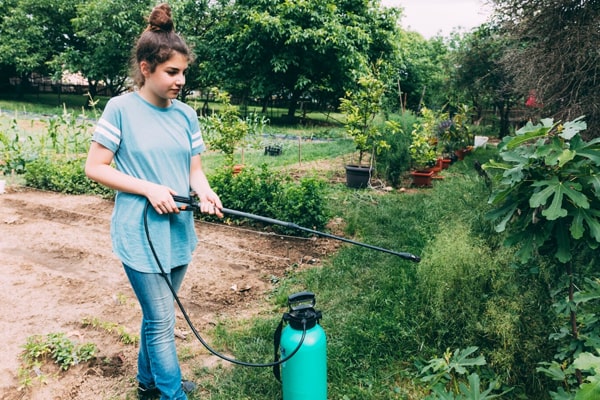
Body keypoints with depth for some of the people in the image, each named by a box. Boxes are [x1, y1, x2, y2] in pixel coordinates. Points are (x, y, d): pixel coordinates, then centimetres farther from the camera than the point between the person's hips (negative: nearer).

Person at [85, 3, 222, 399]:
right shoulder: (121, 108, -10)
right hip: (140, 234, -5)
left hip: (178, 231, 6)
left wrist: (204, 191, -13)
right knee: (162, 321, 1)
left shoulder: (186, 114, 4)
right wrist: (150, 189, -18)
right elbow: (95, 168, -8)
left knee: (157, 314, 20)